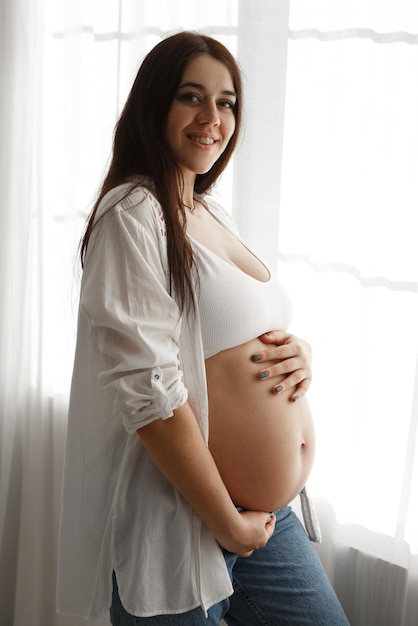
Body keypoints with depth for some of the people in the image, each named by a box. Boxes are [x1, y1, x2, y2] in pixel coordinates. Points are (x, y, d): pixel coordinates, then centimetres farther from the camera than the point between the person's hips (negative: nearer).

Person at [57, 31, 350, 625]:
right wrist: (228, 525, -15)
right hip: (178, 526, -8)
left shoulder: (214, 214, 9)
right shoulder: (134, 215, -16)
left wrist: (300, 351, -3)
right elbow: (149, 391, -22)